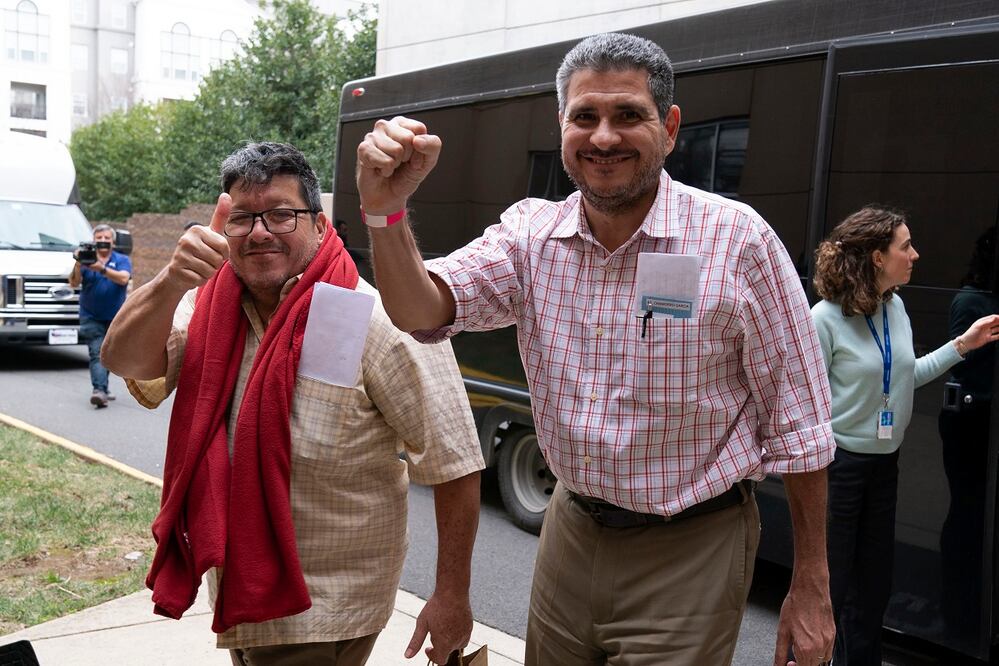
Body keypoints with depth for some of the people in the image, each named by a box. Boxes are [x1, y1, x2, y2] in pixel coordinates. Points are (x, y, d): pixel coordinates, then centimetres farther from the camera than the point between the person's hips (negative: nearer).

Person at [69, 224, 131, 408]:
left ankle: (102, 388, 28)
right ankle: (99, 390, -25)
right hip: (92, 318, -2)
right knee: (97, 354, -14)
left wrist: (102, 269, -34)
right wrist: (78, 265, -27)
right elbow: (74, 283, -9)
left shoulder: (122, 260, 0)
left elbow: (123, 278, -20)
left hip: (116, 317, 2)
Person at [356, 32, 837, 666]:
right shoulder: (531, 233, -3)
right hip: (572, 531, 5)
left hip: (690, 552, -4)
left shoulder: (740, 241, -15)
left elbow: (797, 427, -11)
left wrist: (811, 588, -9)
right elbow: (424, 312, -16)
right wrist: (386, 210, -34)